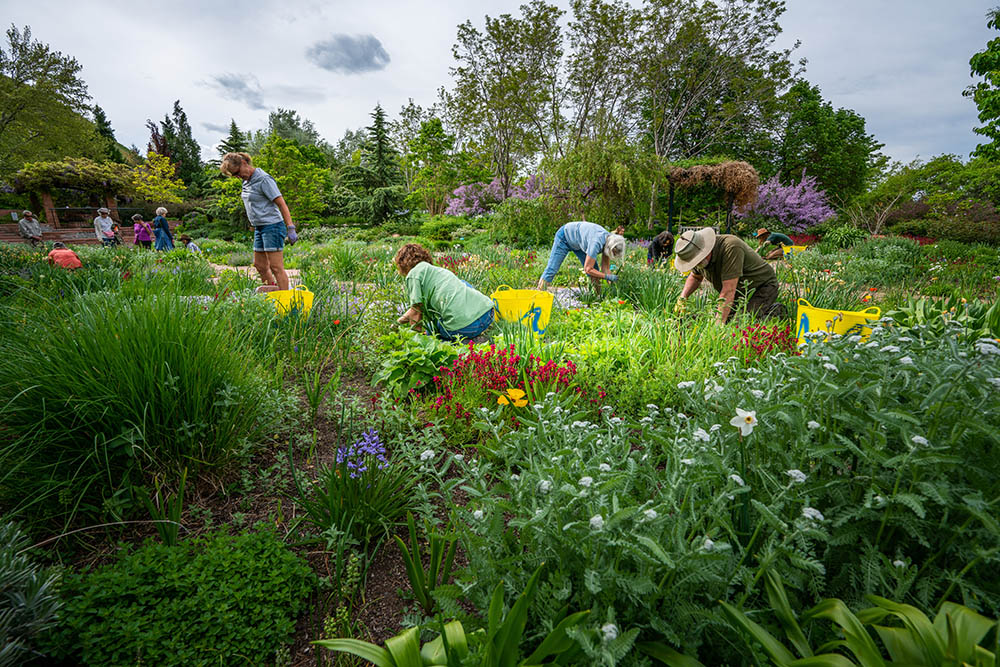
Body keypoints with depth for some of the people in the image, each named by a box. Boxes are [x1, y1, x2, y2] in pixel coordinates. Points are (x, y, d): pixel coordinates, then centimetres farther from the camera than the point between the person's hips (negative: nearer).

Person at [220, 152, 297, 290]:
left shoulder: (264, 179, -13)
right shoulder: (247, 181, 15)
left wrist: (291, 229, -23)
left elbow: (282, 204, -17)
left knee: (276, 268, -11)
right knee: (260, 265, 12)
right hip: (259, 228, 10)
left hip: (272, 226, -10)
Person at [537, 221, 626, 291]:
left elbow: (605, 267, -8)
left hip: (578, 242, 7)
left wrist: (611, 283, -18)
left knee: (595, 270, -2)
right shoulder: (597, 243, -40)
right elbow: (587, 269, -34)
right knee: (552, 269, -11)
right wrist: (608, 276, -34)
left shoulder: (609, 241, -17)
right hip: (565, 236, -7)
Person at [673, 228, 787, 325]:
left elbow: (728, 290, -38)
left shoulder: (731, 247, -35)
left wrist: (719, 323, -40)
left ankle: (777, 312, 3)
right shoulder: (699, 255, -11)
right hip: (740, 292, 8)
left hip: (763, 285, -8)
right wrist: (682, 297, -8)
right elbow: (695, 277, 10)